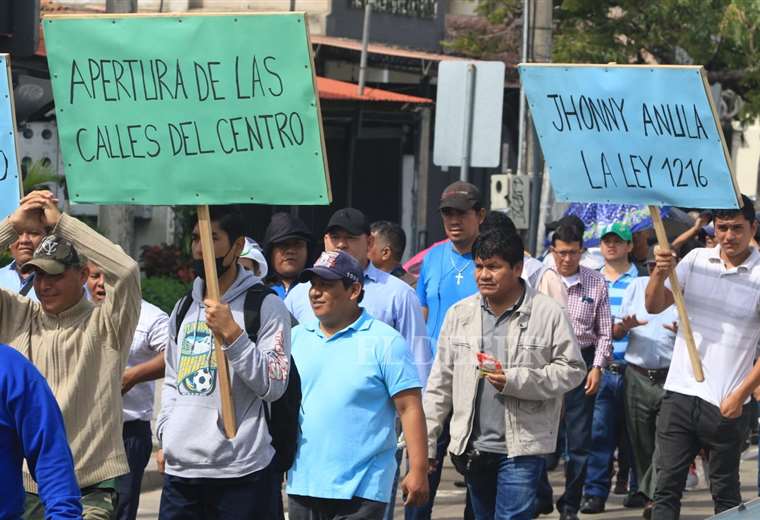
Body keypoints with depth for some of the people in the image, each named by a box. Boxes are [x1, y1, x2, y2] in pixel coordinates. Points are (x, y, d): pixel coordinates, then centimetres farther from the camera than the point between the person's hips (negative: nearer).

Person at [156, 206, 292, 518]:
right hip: (179, 470, 6)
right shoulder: (184, 308, 17)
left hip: (240, 472, -6)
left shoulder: (266, 305, -3)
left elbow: (274, 385, -11)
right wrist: (165, 438, 13)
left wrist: (231, 333, -18)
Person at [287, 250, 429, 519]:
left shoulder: (385, 342, -4)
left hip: (362, 489, -5)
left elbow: (410, 409, -6)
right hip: (303, 484, 5)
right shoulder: (296, 338, 11)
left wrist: (418, 470, -11)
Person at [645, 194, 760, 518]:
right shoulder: (697, 260, 4)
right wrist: (659, 274, -20)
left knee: (725, 493, 8)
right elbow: (655, 307, 1)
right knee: (667, 486, 3)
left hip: (726, 405, -3)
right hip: (680, 394, 3)